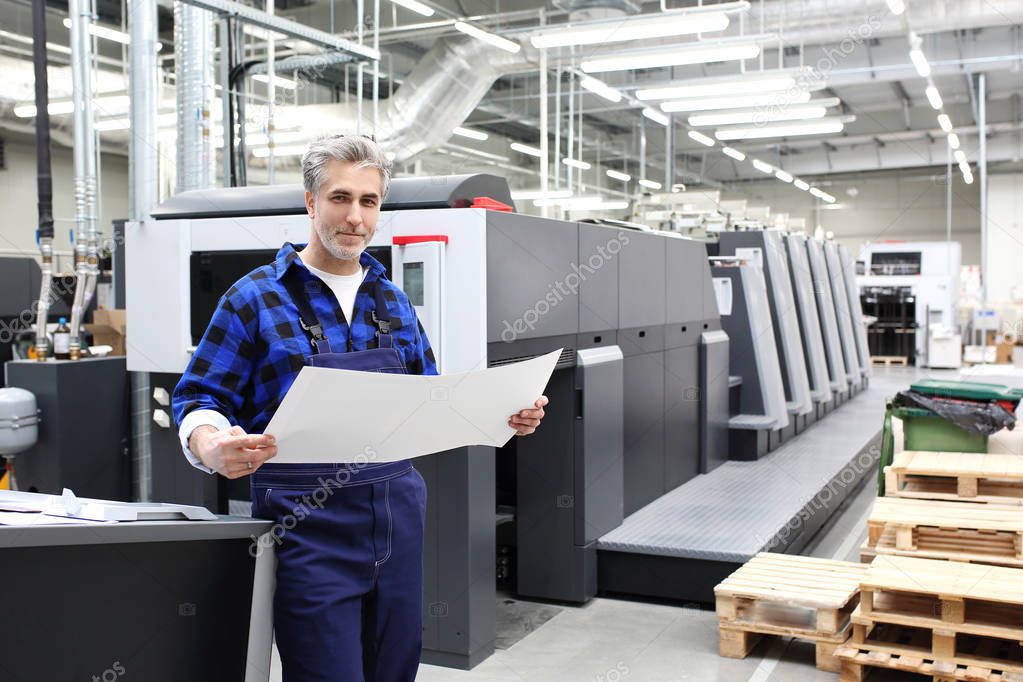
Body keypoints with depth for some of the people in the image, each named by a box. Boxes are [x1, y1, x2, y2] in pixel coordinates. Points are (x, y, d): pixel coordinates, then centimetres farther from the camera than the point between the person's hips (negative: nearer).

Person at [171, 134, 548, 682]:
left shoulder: (392, 300, 12)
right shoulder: (256, 297, -3)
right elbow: (199, 398, -4)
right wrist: (214, 447, -27)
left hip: (399, 517, 5)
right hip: (309, 527, -5)